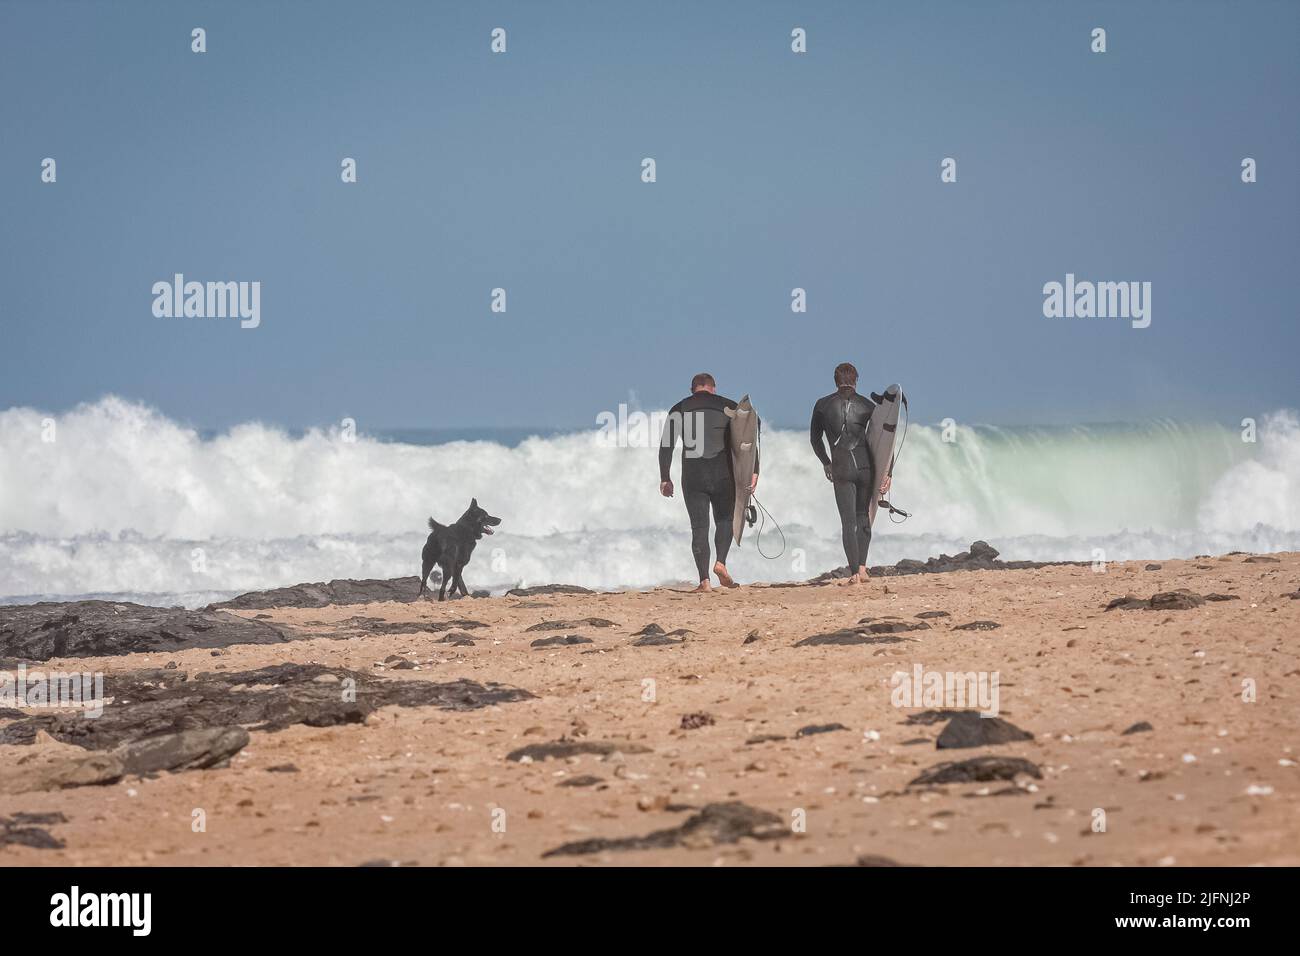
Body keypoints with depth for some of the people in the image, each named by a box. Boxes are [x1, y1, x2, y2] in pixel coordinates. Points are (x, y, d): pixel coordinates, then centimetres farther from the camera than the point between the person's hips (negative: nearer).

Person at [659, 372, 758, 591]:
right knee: (724, 520, 17)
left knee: (699, 528, 4)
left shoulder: (679, 410, 8)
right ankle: (720, 562, -6)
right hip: (723, 475, 0)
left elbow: (666, 444, 2)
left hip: (692, 478, 0)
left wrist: (665, 479, 5)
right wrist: (754, 471, -4)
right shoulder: (728, 407, 7)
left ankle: (704, 580, -4)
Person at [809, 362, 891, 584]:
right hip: (866, 466, 1)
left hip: (841, 469, -1)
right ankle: (862, 567, 9)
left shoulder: (823, 405, 4)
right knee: (863, 516, 18)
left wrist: (826, 463, 28)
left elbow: (815, 439, 13)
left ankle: (854, 573, -8)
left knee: (848, 521, 0)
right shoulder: (868, 406, 4)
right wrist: (887, 472, -2)